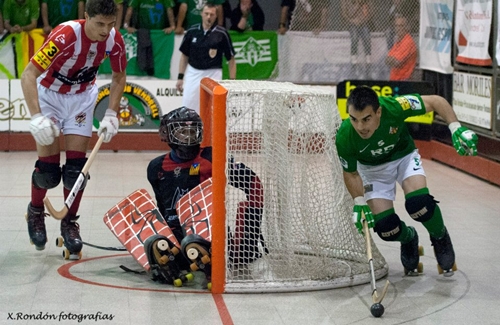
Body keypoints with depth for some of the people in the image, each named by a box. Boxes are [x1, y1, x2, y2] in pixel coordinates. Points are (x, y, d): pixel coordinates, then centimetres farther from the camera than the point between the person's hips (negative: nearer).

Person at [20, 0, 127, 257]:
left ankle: (70, 222, 15)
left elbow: (119, 77, 1)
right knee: (48, 168, -6)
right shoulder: (64, 36, -34)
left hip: (82, 96, 4)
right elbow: (28, 76, -34)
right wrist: (37, 117, -44)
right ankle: (35, 212, 23)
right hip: (48, 93, -3)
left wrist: (111, 115, -7)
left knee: (77, 166, -4)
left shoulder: (114, 40, -19)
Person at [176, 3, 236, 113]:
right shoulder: (192, 32, 1)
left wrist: (232, 81, -7)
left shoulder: (221, 33, -7)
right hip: (193, 73, 3)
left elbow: (231, 59, -2)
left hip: (213, 74, -3)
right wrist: (180, 77, 7)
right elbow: (184, 55, 11)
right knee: (187, 106, 3)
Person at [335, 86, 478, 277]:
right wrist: (359, 202, -26)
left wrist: (456, 128, -34)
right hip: (372, 168, 1)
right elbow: (351, 174, -14)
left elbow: (436, 101, -23)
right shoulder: (344, 138, -34)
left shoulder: (393, 107, -37)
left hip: (403, 156, -1)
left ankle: (440, 238, 8)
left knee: (418, 203, -26)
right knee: (386, 228, -10)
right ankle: (408, 239, 29)